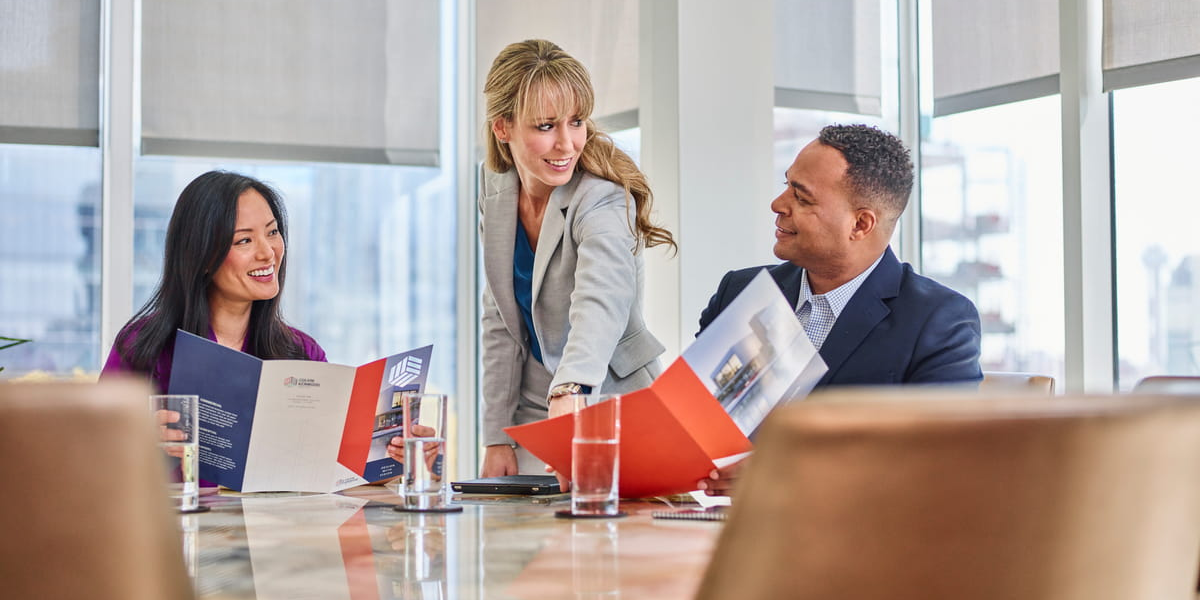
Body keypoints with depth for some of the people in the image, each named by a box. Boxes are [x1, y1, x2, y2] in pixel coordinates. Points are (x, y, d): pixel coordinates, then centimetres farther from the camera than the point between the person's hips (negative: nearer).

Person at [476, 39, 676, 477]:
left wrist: (569, 392, -59)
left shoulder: (603, 203, -20)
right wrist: (497, 439, -2)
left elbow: (600, 306, -40)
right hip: (533, 417, 5)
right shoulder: (496, 192, -2)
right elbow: (500, 322, 3)